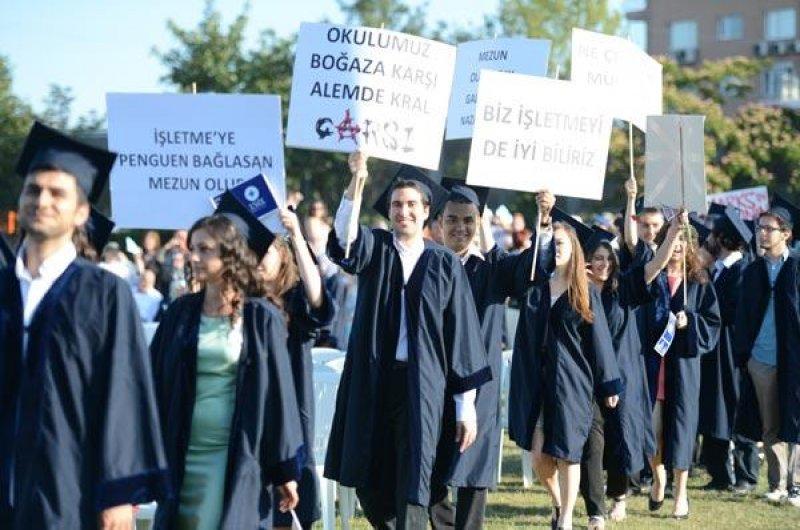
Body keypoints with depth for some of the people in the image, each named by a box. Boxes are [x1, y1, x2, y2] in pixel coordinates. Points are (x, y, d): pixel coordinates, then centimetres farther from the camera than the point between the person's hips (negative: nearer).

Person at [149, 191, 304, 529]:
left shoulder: (261, 319, -3)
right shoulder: (180, 314, 6)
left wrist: (285, 470, -3)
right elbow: (157, 385, 7)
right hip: (182, 454, 3)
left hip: (238, 459, -3)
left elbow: (278, 393, -2)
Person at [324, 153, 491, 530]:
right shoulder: (374, 248, 7)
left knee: (413, 488, -6)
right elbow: (345, 241, -18)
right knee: (369, 484, 9)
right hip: (372, 382, 2)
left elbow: (462, 335, 3)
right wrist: (357, 182, -35)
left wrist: (466, 406, -2)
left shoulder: (444, 264, 4)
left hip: (423, 385, -2)